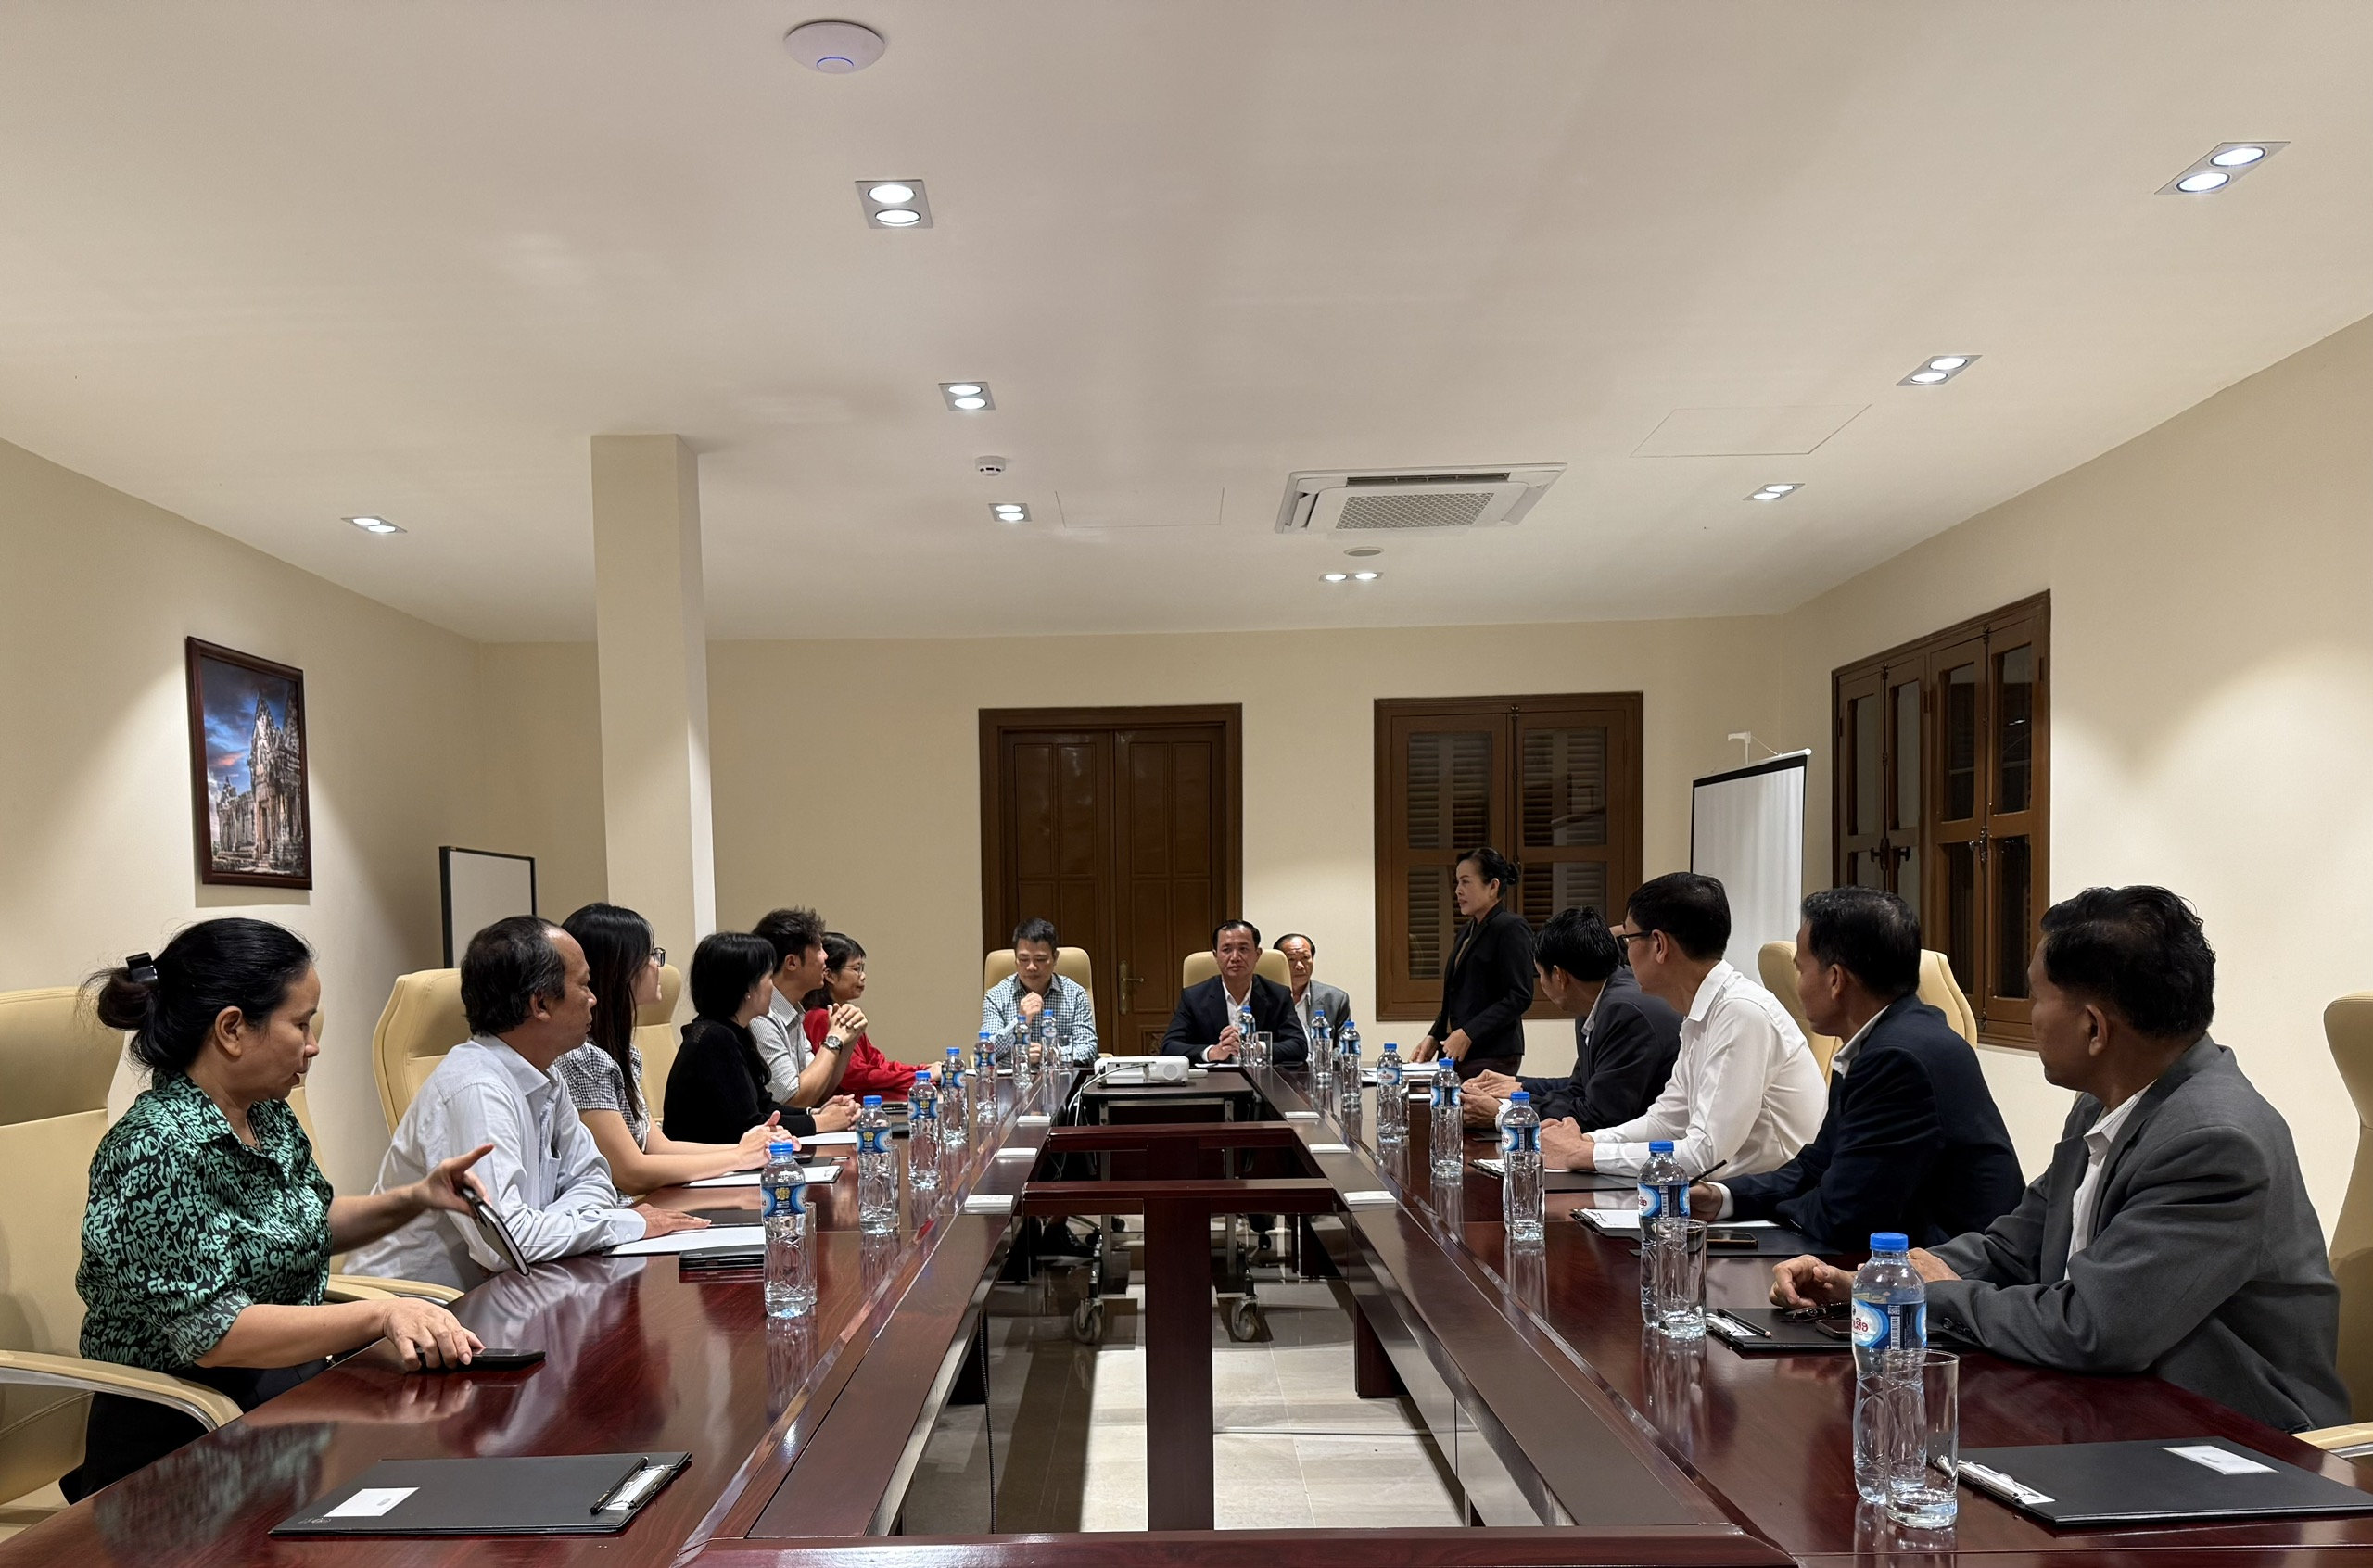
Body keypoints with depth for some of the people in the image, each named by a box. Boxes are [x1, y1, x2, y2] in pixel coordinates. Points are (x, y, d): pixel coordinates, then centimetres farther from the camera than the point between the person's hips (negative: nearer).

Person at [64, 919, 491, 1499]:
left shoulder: (268, 1116, 5)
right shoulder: (160, 1150, -21)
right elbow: (212, 1331, -26)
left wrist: (415, 1198, 5)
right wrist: (382, 1314, -34)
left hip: (285, 1391, 8)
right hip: (178, 1439, -8)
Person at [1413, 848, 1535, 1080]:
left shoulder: (1511, 928, -8)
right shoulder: (1466, 932, 19)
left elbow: (1519, 996, -14)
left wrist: (1468, 1033, -18)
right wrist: (1434, 1037, 9)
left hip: (1492, 1057, -7)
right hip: (1457, 1054, 7)